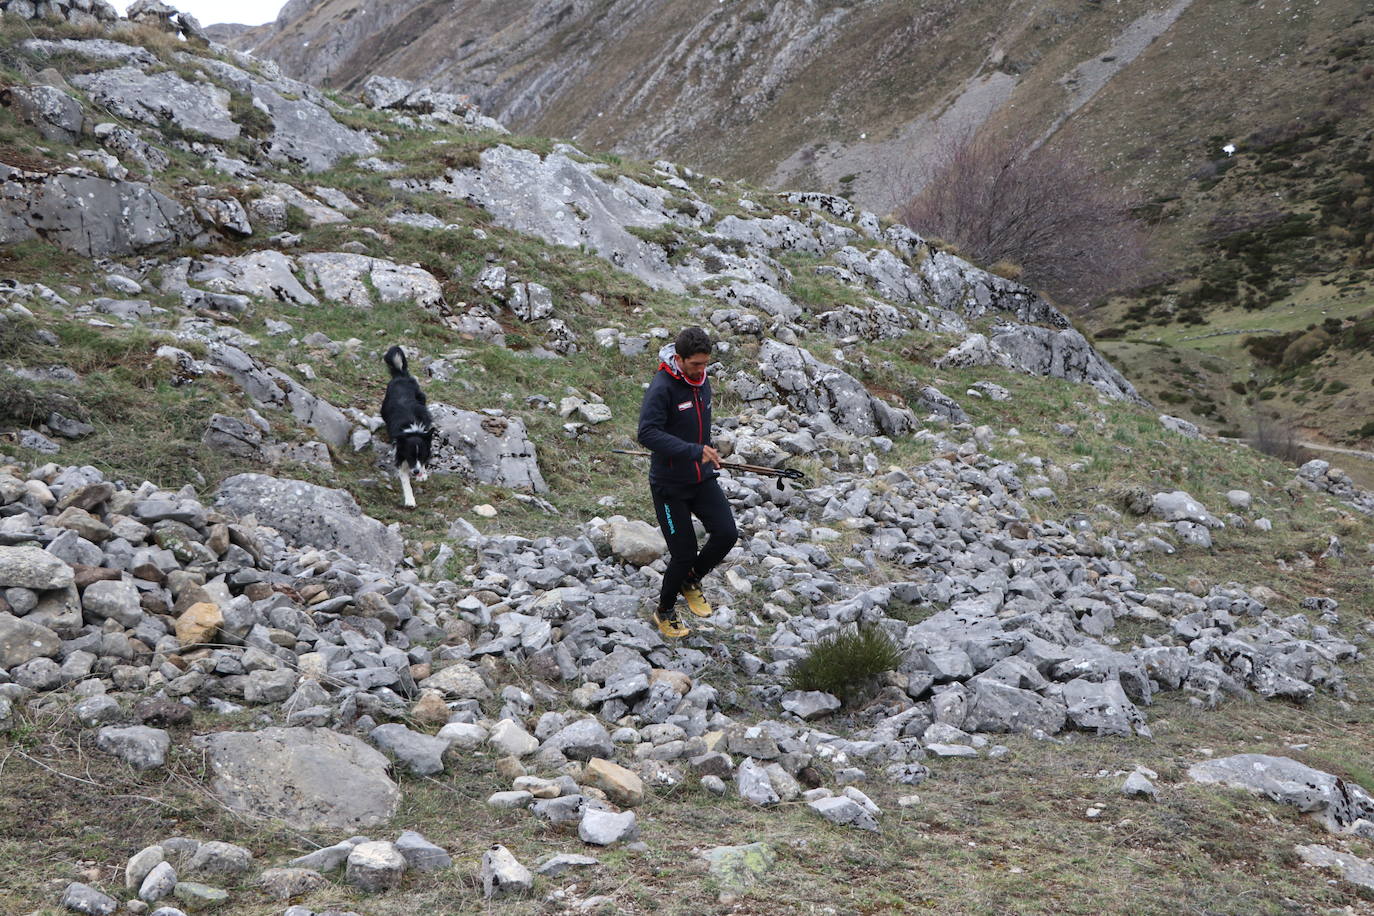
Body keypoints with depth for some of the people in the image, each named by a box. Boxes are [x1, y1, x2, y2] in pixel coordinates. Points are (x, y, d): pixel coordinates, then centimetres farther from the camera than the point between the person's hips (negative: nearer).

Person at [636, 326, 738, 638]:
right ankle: (665, 612, 24)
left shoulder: (702, 382, 3)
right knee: (684, 553, -2)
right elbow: (647, 433, -33)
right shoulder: (662, 387, -21)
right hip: (669, 484, -6)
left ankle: (690, 582, 20)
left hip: (701, 479, 6)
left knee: (727, 533, -9)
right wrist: (694, 451, -38)